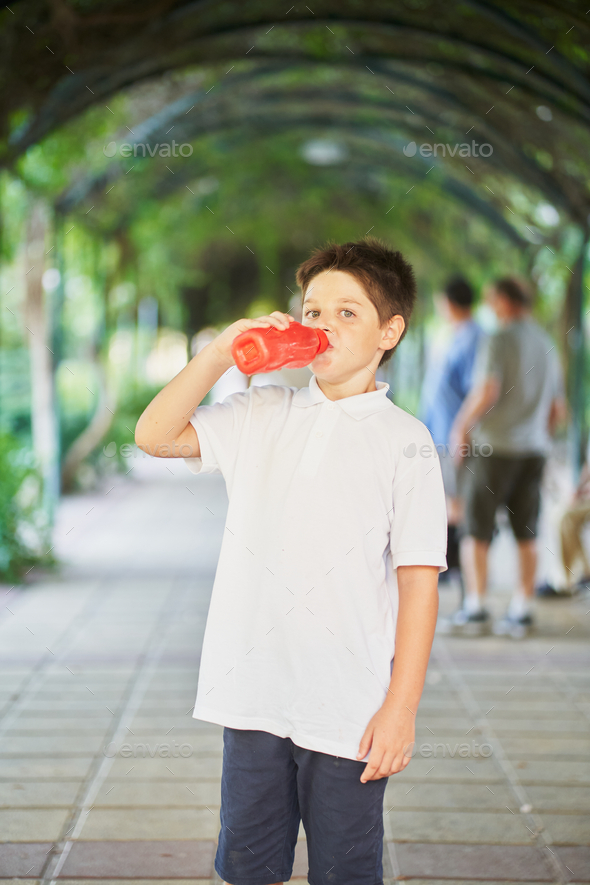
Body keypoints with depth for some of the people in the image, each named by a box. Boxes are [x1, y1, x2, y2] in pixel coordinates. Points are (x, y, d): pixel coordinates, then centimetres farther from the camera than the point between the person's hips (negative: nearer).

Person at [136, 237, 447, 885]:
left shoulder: (404, 440, -4)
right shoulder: (262, 414, 8)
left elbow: (419, 578, -7)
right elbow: (155, 436, 5)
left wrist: (402, 707, -10)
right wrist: (220, 352, -5)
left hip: (349, 709, -3)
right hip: (252, 692, 3)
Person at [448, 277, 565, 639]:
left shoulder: (499, 340, -9)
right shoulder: (547, 344, 12)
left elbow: (487, 392, -20)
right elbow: (558, 408, 16)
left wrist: (461, 428, -8)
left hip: (495, 446, -6)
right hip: (534, 449, 6)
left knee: (476, 530, 1)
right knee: (526, 533, 8)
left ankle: (475, 610, -1)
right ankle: (522, 612, 9)